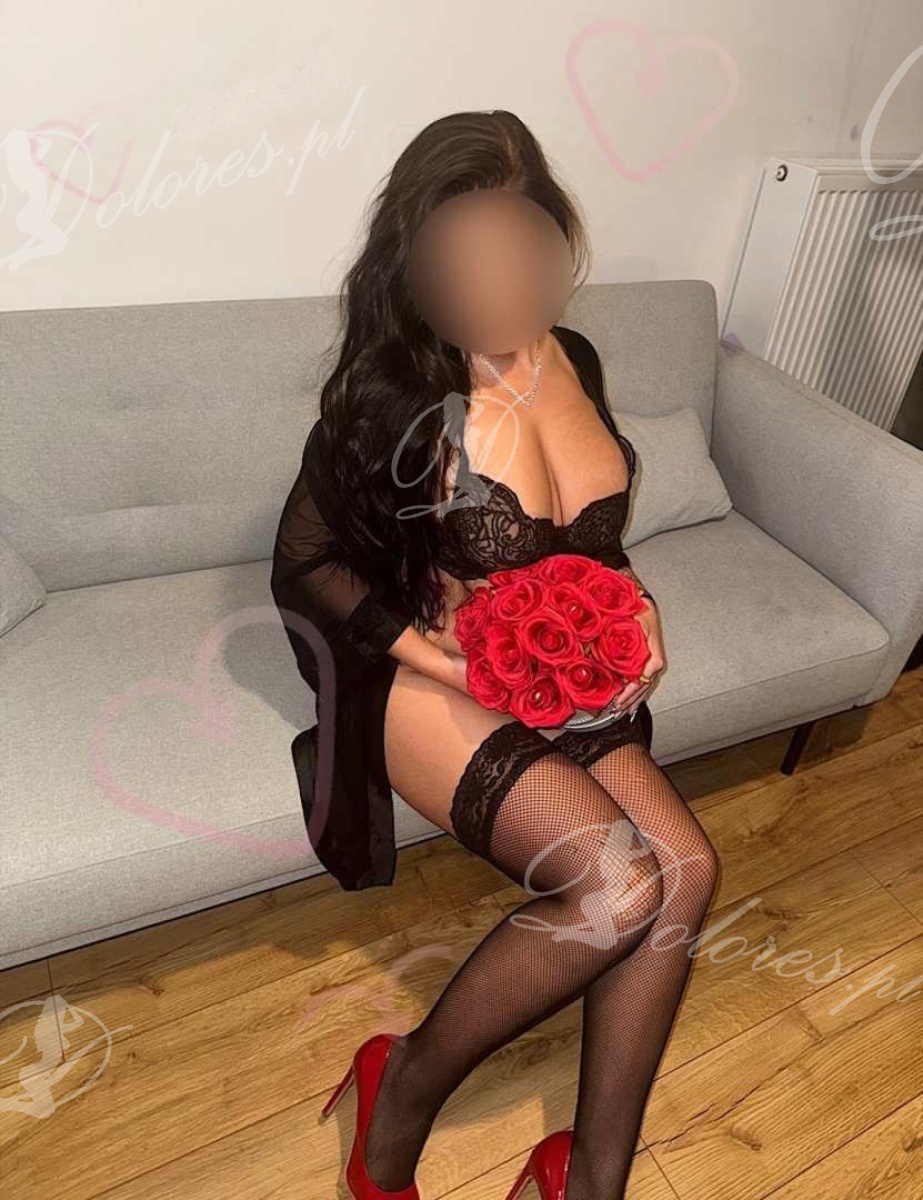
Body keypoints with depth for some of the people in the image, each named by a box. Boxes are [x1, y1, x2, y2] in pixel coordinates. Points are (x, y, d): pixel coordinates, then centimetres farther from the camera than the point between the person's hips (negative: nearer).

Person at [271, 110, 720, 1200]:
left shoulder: (575, 361, 3)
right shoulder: (393, 395, -16)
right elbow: (302, 567, -9)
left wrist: (635, 604, -4)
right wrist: (447, 661, -20)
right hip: (426, 679, -6)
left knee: (685, 865, -13)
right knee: (625, 884, -22)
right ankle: (405, 1093, 3)